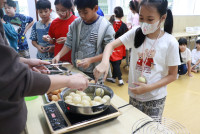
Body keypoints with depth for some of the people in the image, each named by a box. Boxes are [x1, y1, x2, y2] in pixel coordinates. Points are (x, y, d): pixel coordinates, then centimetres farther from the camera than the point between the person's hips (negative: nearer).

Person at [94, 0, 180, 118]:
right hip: (134, 93, 3)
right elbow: (111, 45, -11)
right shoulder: (135, 33, -8)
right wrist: (105, 62, -32)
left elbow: (172, 75, -9)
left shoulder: (170, 42, -15)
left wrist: (148, 88, -19)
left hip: (155, 98, -2)